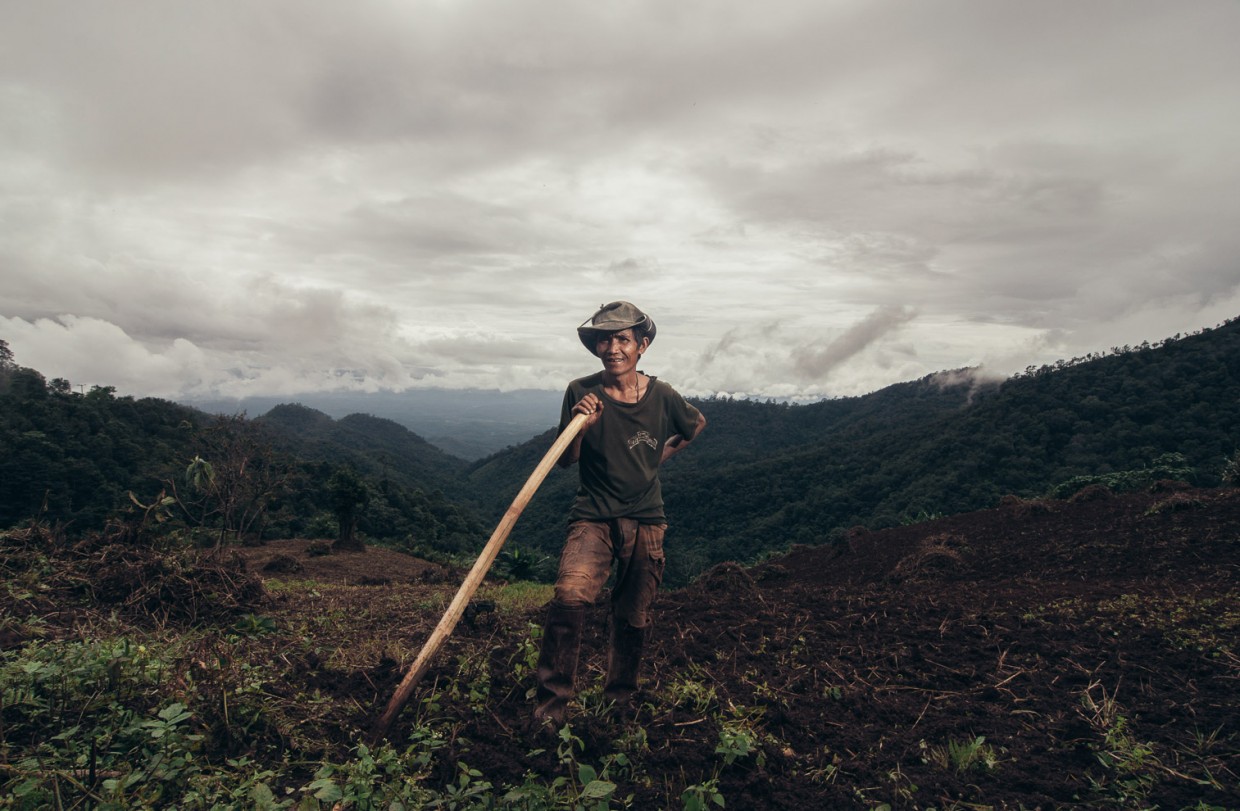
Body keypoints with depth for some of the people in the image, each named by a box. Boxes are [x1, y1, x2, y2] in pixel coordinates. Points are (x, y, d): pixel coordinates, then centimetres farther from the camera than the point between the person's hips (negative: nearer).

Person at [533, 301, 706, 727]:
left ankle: (619, 699, 32)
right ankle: (553, 700, -11)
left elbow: (697, 424, 19)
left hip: (646, 520, 2)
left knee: (634, 617, 10)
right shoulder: (581, 392, -7)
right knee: (569, 596, -24)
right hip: (593, 516, -2)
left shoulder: (662, 396, -3)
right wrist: (580, 428, -20)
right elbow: (566, 461, -1)